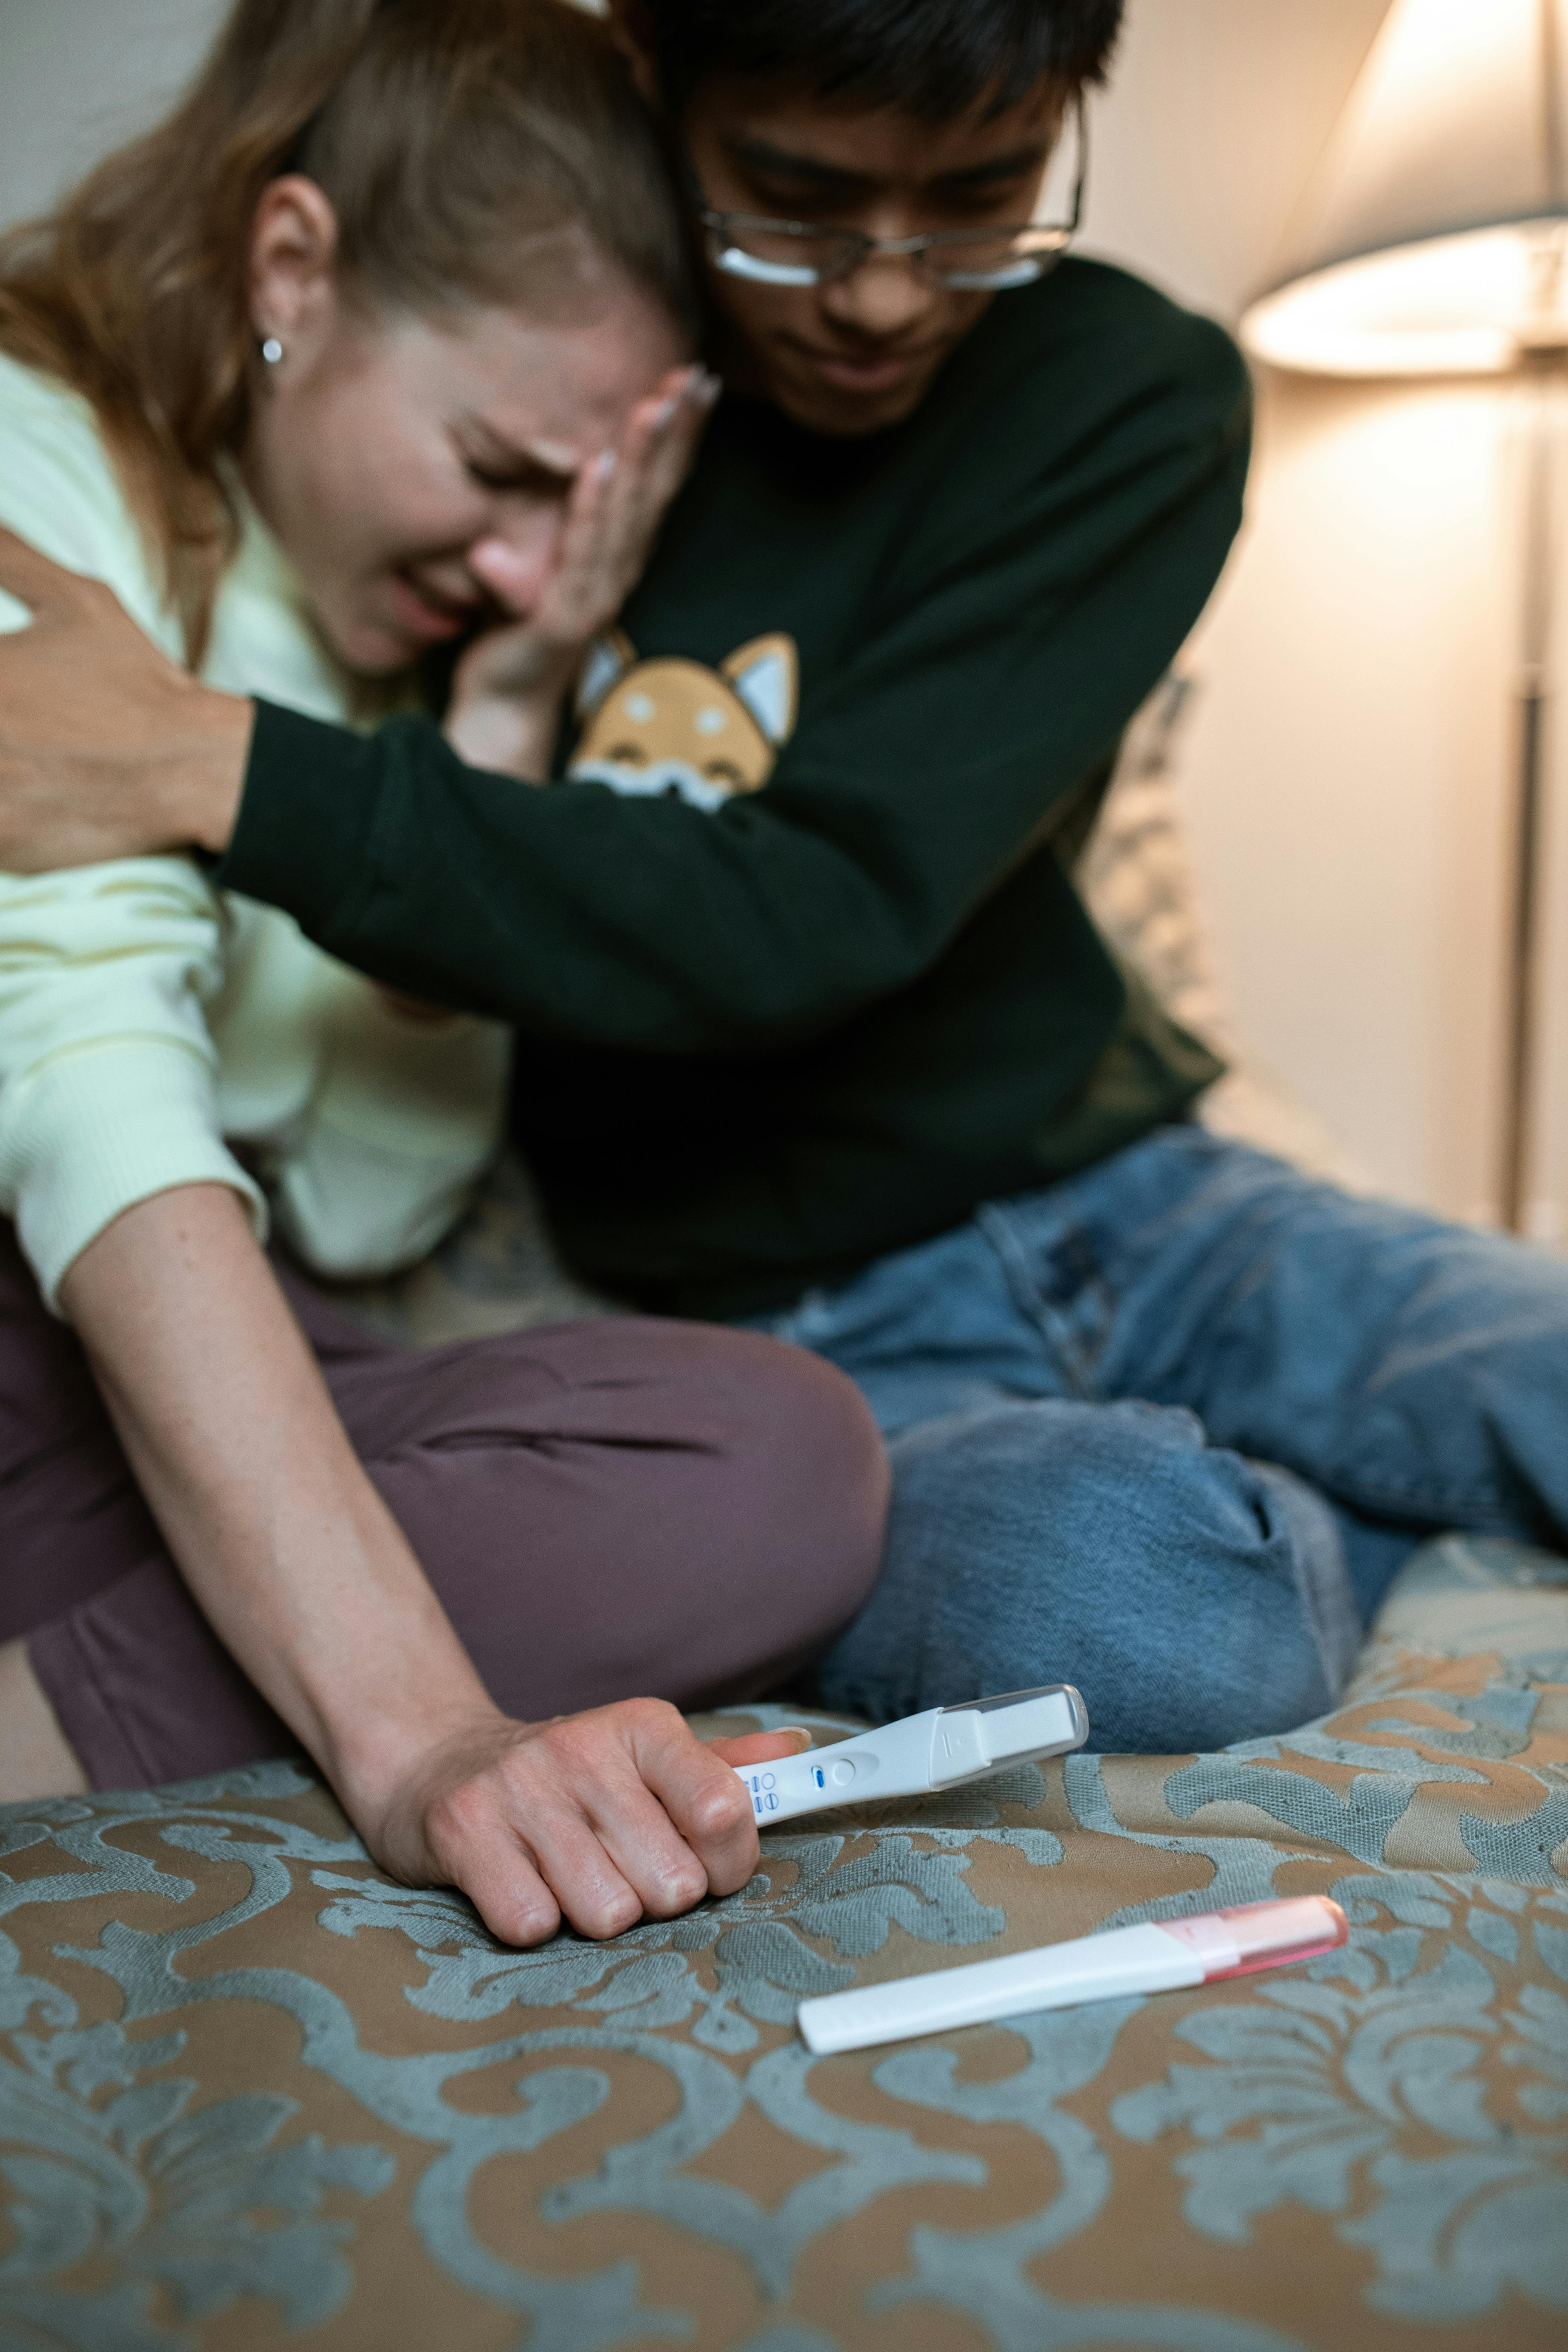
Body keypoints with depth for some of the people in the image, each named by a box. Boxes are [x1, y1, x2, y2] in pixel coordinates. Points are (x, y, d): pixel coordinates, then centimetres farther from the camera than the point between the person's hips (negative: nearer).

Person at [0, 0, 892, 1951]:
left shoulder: (376, 622, 11)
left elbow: (368, 1201, 1)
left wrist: (504, 725, -5)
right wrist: (416, 1734, -36)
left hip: (194, 1397, 6)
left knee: (772, 1450, -24)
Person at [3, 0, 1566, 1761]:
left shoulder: (1132, 404, -4)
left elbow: (822, 911, -20)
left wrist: (219, 775, -27)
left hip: (1121, 1207, 2)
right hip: (789, 1333, -1)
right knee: (1135, 1606, -30)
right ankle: (1351, 1521, 3)